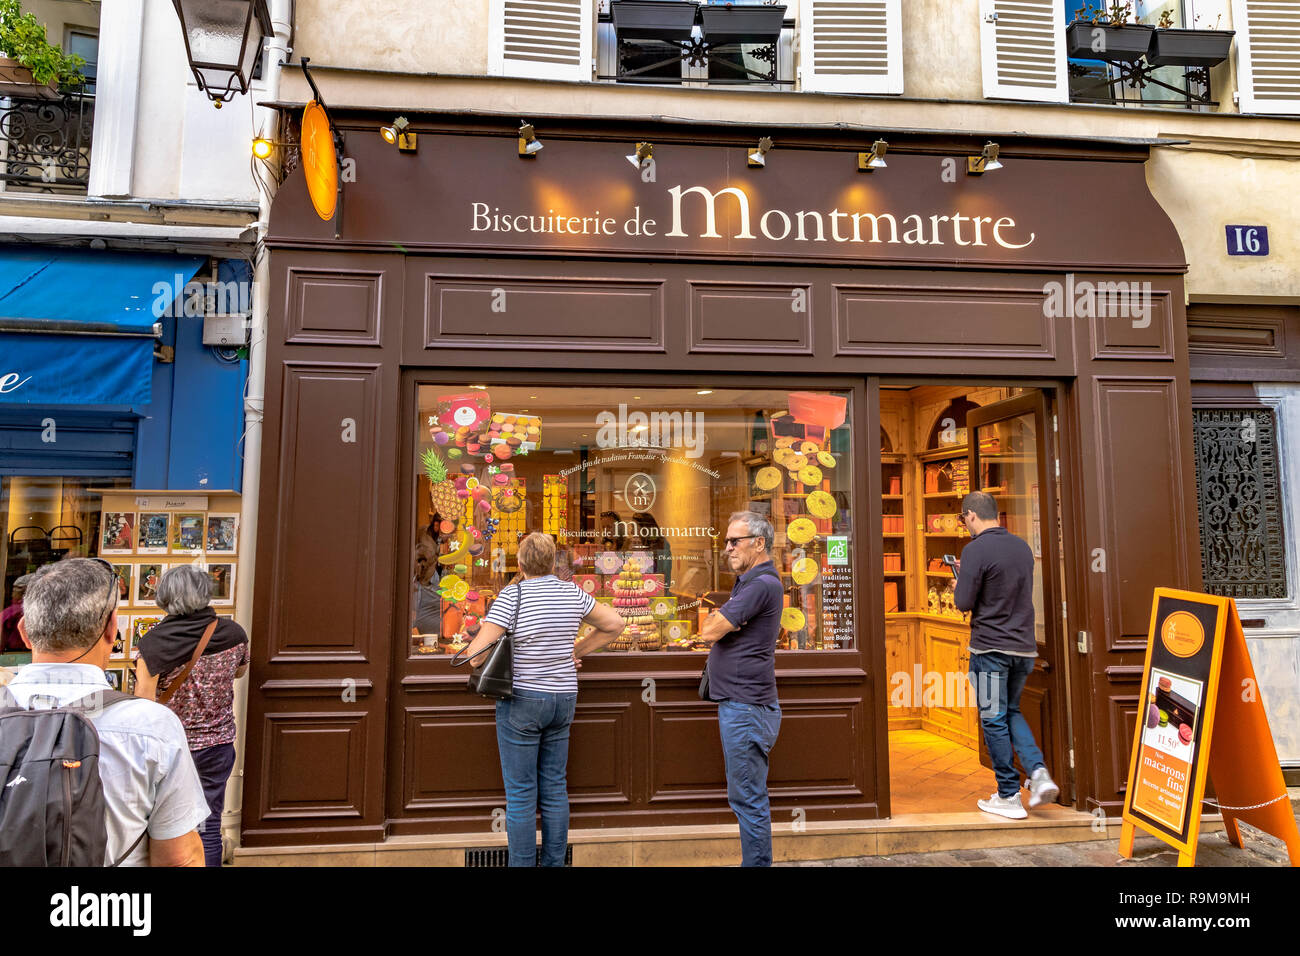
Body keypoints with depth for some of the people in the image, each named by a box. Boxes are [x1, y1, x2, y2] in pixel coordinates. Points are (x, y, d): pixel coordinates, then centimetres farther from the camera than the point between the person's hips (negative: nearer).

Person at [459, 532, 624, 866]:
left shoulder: (512, 596, -15)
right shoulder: (571, 593, 0)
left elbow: (477, 655, -18)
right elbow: (614, 624, 10)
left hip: (521, 701, -5)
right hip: (562, 700, 5)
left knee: (520, 793, 5)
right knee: (554, 788, 14)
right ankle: (554, 863, 23)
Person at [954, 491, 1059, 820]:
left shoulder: (976, 550, -15)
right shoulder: (1022, 546, 8)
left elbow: (964, 603, -15)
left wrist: (961, 579, 5)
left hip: (990, 647, -7)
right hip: (1024, 647, 7)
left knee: (994, 719, 4)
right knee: (1012, 711, 22)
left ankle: (1009, 796, 11)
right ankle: (1039, 772, 6)